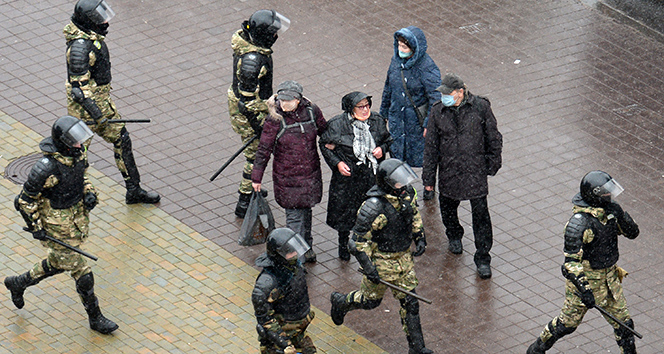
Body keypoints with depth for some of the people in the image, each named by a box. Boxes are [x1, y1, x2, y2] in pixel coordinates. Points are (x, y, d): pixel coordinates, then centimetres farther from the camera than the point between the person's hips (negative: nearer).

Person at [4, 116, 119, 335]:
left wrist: (89, 192, -5)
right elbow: (26, 199, -20)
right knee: (81, 273, 3)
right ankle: (95, 318, 21)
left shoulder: (78, 152, -10)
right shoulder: (47, 167, -32)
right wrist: (36, 228, -15)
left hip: (78, 216, 8)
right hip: (57, 225, -8)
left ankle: (18, 283, 49)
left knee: (58, 263, 26)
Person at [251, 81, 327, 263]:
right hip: (286, 176, -4)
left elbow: (324, 131, 12)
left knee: (305, 209, 19)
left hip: (310, 172, 4)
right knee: (294, 214, -1)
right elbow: (264, 150, -11)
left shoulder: (312, 111, -9)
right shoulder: (275, 120, -18)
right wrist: (256, 177, -6)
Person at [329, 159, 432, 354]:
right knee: (371, 300, 17)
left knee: (409, 301, 9)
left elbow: (414, 215, 14)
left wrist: (420, 238, 4)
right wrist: (368, 267, -24)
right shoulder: (373, 207, -31)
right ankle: (341, 302, 47)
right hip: (380, 260, -5)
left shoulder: (407, 193, -10)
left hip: (404, 256, 6)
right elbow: (357, 241, -23)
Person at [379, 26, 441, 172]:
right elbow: (388, 87, 13)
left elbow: (435, 99, -19)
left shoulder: (427, 68, -23)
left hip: (417, 120, -6)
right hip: (396, 118, 6)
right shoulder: (396, 60, -2)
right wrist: (383, 112, 20)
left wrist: (429, 124, -20)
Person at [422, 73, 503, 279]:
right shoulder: (438, 112, -6)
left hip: (475, 171, -2)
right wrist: (428, 177, 3)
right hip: (449, 173, 2)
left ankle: (482, 258, 8)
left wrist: (493, 164, 5)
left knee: (481, 214, -2)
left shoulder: (480, 107, -11)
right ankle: (454, 236, 52)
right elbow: (431, 146, 1)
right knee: (448, 208, 20)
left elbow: (493, 138, 1)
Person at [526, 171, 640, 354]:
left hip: (609, 276, 6)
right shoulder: (579, 223, -29)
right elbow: (571, 261, -29)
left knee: (622, 321, 11)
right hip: (585, 278, -6)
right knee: (568, 322, 12)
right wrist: (583, 289, -36)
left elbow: (632, 232, 1)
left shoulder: (608, 210, -5)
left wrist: (620, 215, -18)